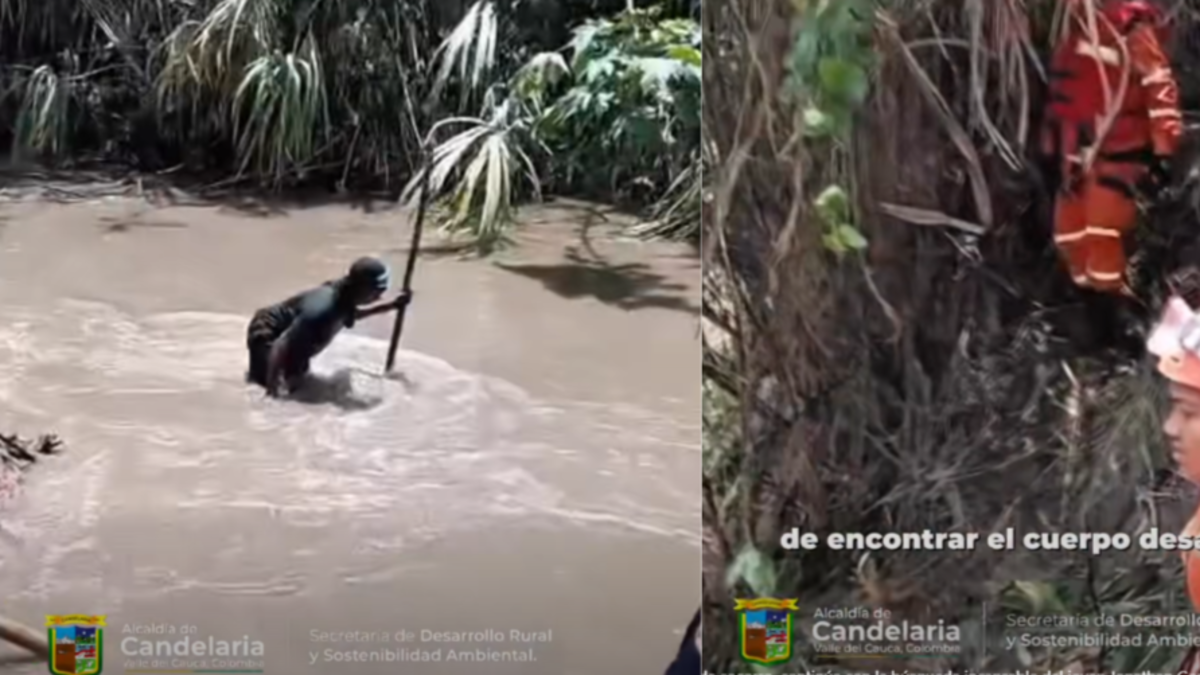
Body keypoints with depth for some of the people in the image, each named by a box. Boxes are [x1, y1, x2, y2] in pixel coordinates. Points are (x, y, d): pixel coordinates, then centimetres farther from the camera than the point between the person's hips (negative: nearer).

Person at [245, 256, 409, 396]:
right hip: (267, 335, -9)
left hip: (282, 330, 9)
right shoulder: (320, 311, -41)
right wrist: (272, 390, -34)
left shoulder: (343, 298, -15)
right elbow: (280, 347, -37)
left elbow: (349, 315, 13)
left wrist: (391, 306, 5)